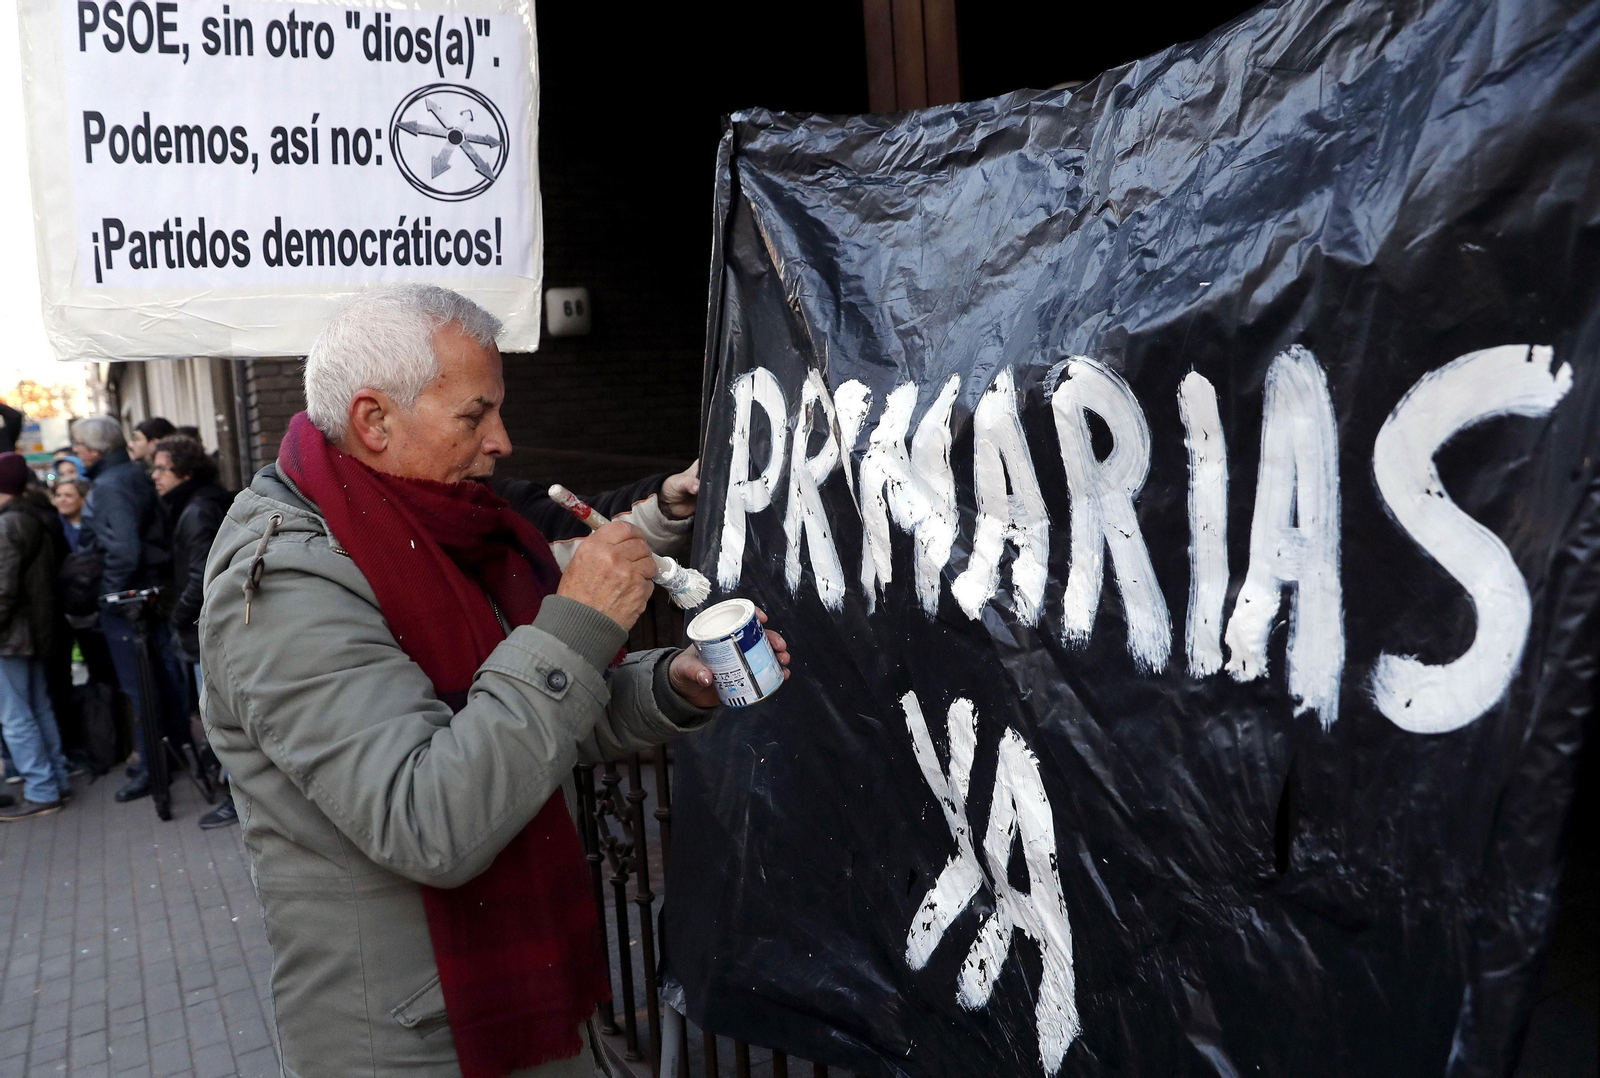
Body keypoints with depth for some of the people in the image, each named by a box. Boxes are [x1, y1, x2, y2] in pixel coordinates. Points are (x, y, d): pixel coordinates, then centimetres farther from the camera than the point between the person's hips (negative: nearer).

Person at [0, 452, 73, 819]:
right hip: (36, 633, 10)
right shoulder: (33, 522, 13)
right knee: (39, 709, 15)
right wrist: (42, 626, 18)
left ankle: (41, 792, -2)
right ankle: (57, 779, 21)